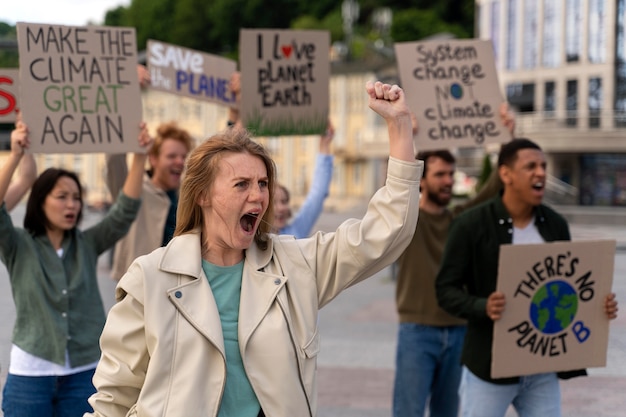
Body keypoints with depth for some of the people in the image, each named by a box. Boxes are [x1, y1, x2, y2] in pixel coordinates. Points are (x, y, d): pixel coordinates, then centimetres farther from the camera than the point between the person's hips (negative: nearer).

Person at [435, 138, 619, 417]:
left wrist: (597, 303, -6)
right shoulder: (470, 225, -9)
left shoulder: (555, 225, 6)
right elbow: (446, 290, -9)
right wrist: (484, 307, -28)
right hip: (490, 366, -4)